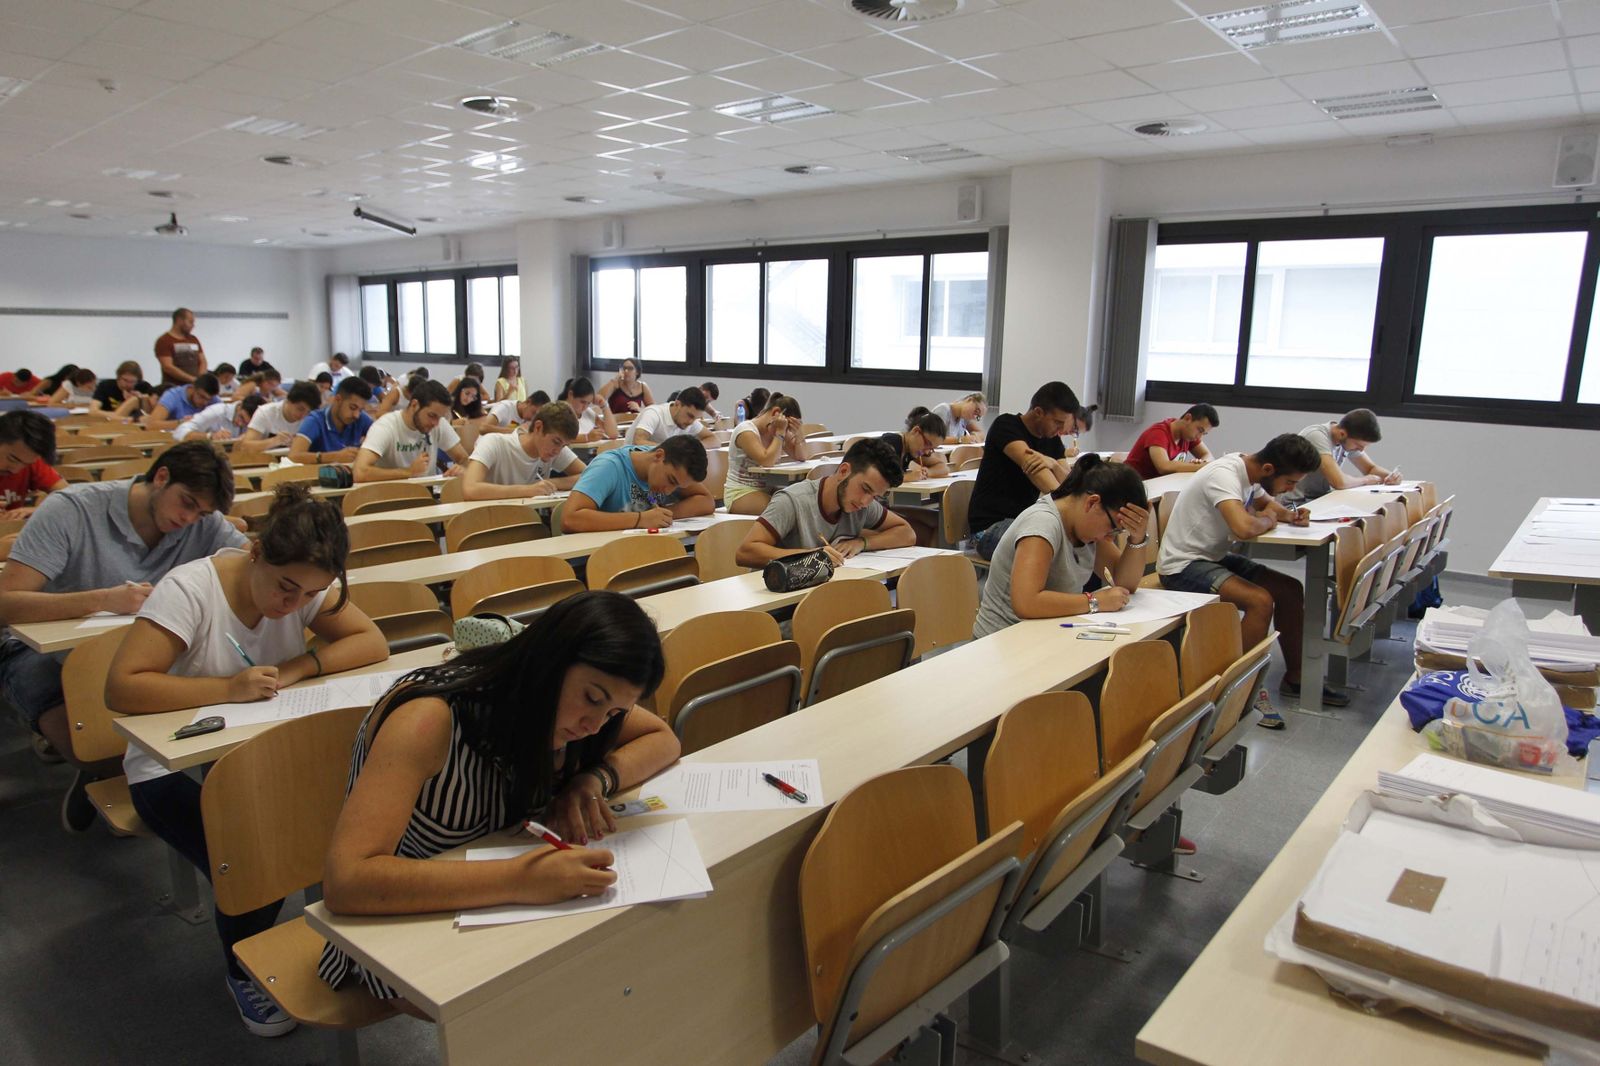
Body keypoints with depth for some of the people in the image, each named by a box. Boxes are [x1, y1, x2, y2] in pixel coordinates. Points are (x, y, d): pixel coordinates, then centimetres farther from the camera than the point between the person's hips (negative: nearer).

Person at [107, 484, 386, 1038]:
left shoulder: (306, 584, -8)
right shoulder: (190, 589, -23)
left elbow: (373, 644, -11)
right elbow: (120, 688, -28)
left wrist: (297, 668, -25)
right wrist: (228, 688, -36)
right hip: (174, 767, -4)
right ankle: (243, 970, 8)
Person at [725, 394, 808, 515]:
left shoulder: (778, 430, 10)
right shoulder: (746, 430, -13)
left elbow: (801, 457, 11)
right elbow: (766, 461, -24)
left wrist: (798, 434, -6)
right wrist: (780, 432, -18)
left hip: (767, 490, 7)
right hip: (741, 494, -7)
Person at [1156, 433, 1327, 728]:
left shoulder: (1249, 473, 3)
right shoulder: (1223, 475, -25)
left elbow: (1268, 504, 24)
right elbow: (1245, 528, -39)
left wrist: (1290, 515, 0)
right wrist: (1269, 519, -15)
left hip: (1215, 557, 10)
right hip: (1183, 565, -10)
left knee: (1290, 589, 6)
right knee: (1261, 601, -26)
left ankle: (1294, 677, 19)